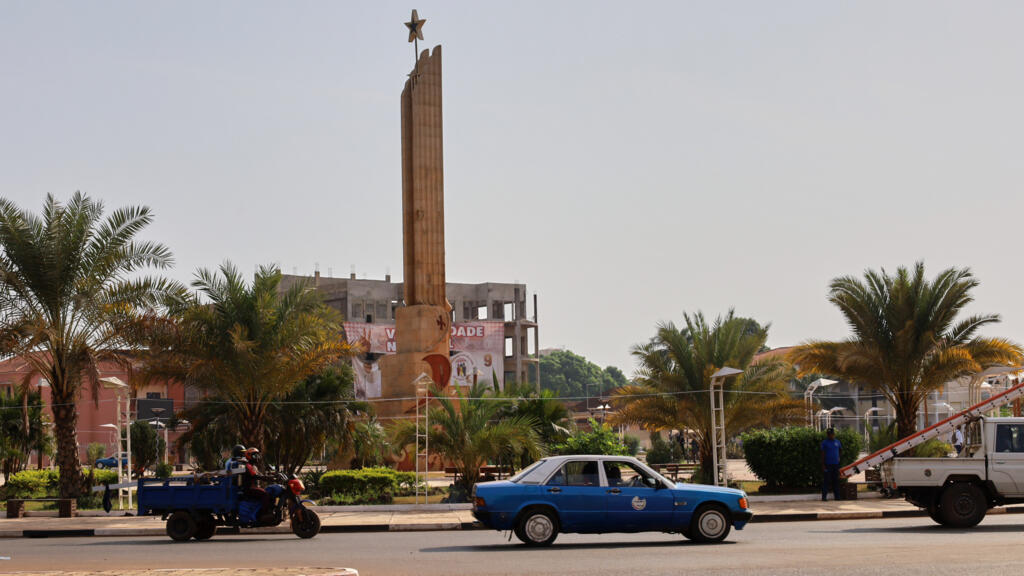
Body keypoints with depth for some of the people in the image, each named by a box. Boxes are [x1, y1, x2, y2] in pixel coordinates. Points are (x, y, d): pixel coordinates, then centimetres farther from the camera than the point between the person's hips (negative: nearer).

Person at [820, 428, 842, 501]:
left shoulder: (837, 442, 11)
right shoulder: (824, 442, -1)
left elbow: (841, 450, 27)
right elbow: (823, 454, -2)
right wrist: (823, 465, -7)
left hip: (836, 464, 4)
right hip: (828, 464, -4)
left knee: (836, 481, 8)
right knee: (826, 481, -6)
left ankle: (837, 496, 12)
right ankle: (824, 497, -5)